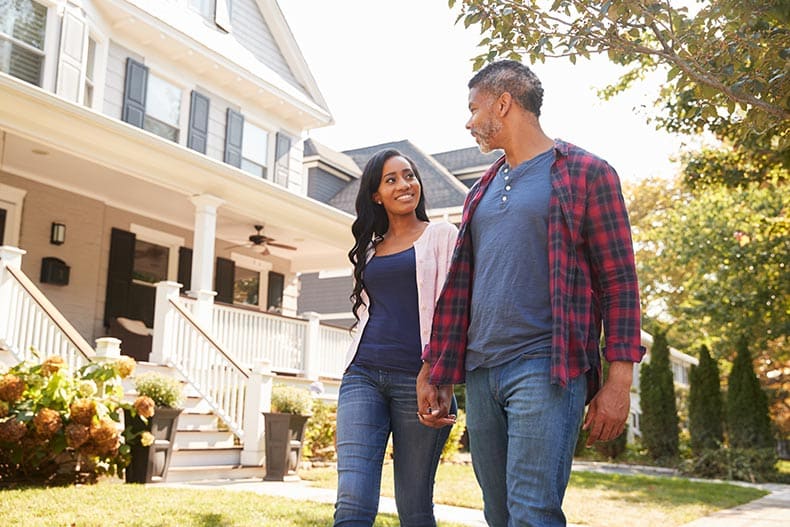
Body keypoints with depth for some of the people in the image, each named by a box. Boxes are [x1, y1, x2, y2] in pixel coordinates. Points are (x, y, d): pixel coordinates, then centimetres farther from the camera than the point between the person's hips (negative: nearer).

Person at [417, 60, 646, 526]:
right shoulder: (482, 191, 19)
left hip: (544, 369, -6)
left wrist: (619, 381, -11)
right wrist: (437, 373, 14)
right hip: (481, 374, 7)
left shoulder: (586, 173, 1)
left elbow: (619, 282, -4)